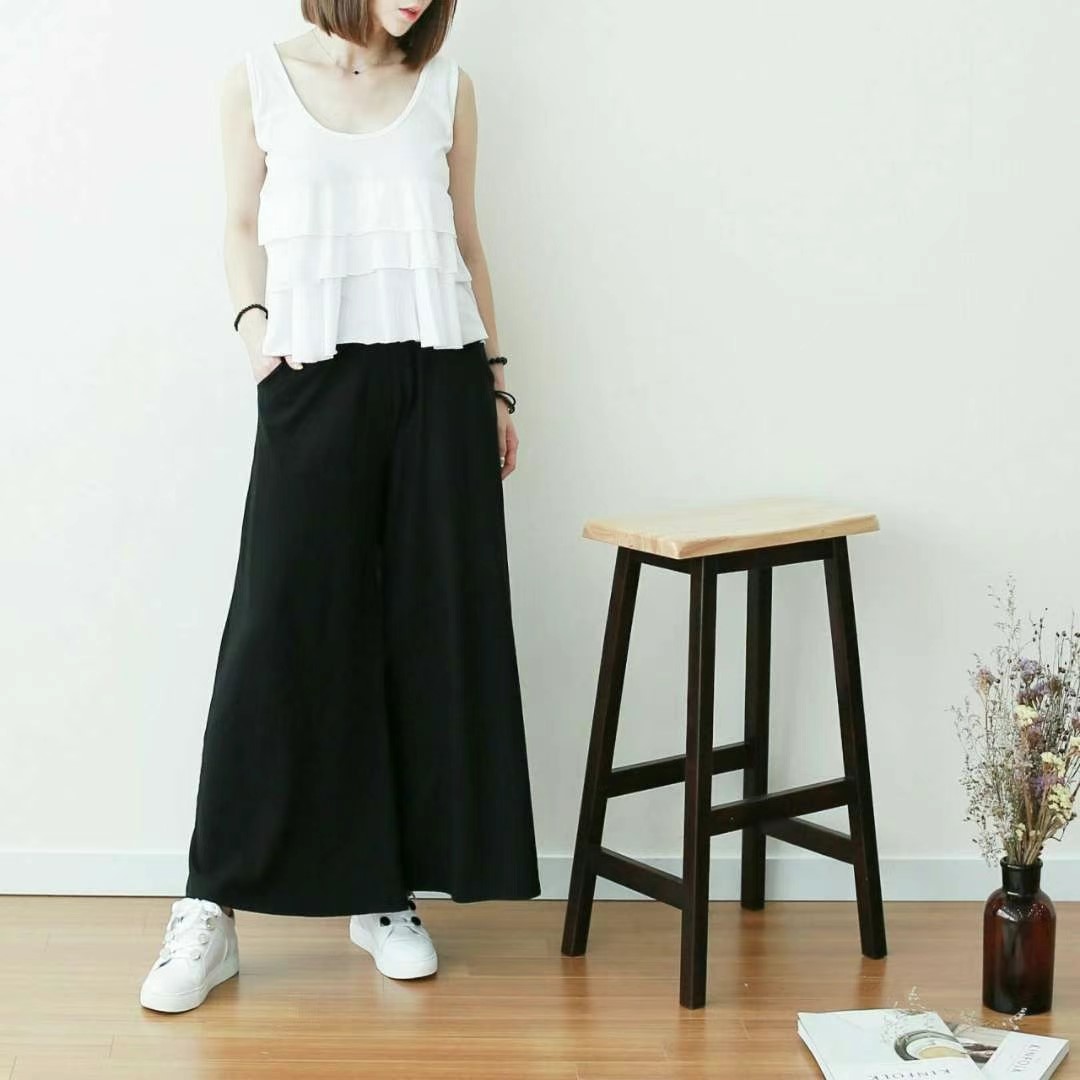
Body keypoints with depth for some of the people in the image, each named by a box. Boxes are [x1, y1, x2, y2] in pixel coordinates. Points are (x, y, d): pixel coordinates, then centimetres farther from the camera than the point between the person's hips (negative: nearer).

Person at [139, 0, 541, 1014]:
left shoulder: (446, 86, 10)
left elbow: (466, 241, 15)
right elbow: (244, 226, 11)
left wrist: (494, 374, 12)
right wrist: (255, 328, -5)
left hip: (438, 375, 3)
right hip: (317, 379, -2)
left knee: (433, 627, 1)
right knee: (282, 629, -7)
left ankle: (387, 892, 12)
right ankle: (212, 907, -1)